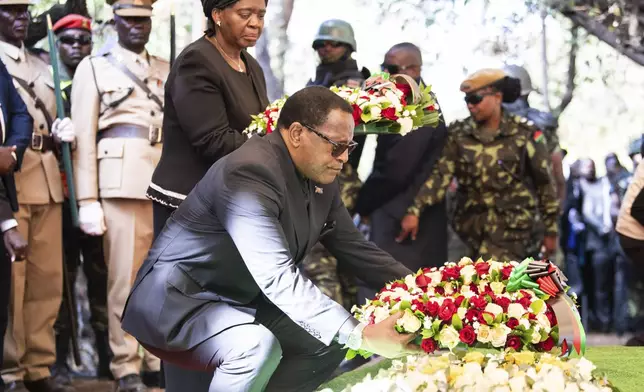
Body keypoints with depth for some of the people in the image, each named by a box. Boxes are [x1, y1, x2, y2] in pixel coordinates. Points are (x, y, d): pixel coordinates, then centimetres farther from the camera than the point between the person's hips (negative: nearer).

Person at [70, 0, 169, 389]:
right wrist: (88, 203, -7)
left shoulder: (167, 70, 17)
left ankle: (159, 358, 15)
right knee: (126, 276, -4)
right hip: (123, 182, -4)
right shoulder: (94, 68, 6)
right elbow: (84, 139, 0)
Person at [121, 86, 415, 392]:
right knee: (258, 345, -34)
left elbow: (354, 248, 11)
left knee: (327, 341, 2)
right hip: (176, 300, -10)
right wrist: (360, 335, -38)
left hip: (237, 300, 10)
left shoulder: (321, 177, 0)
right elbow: (277, 278, -36)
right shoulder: (249, 172, -28)